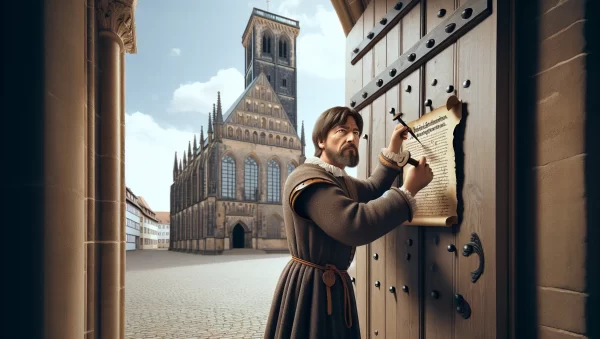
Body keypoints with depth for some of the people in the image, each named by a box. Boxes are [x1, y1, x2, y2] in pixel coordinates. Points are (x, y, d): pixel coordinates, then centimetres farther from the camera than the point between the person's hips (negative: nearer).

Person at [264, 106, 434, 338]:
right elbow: (356, 225, -34)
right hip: (310, 286, -10)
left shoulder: (338, 178, 12)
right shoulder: (306, 179, -23)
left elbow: (371, 191, 25)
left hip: (334, 283, 10)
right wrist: (409, 189, -25)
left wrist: (393, 151, 14)